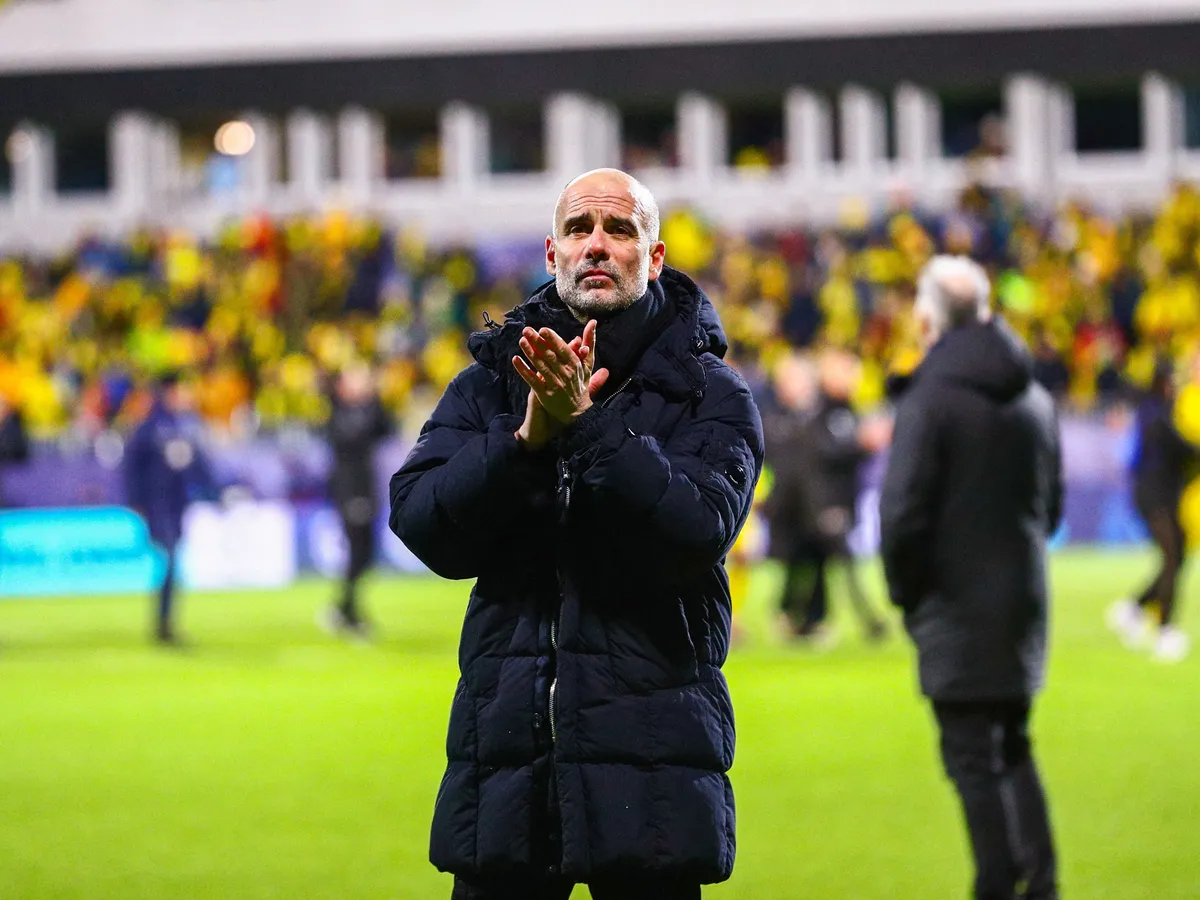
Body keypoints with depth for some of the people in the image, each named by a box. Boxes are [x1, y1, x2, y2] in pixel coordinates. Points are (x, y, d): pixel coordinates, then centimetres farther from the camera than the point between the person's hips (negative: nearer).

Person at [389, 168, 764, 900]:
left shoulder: (710, 395, 2)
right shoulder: (490, 383, 10)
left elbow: (697, 532, -14)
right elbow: (423, 525, -3)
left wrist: (587, 425, -21)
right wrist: (527, 438, -17)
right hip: (504, 755, 2)